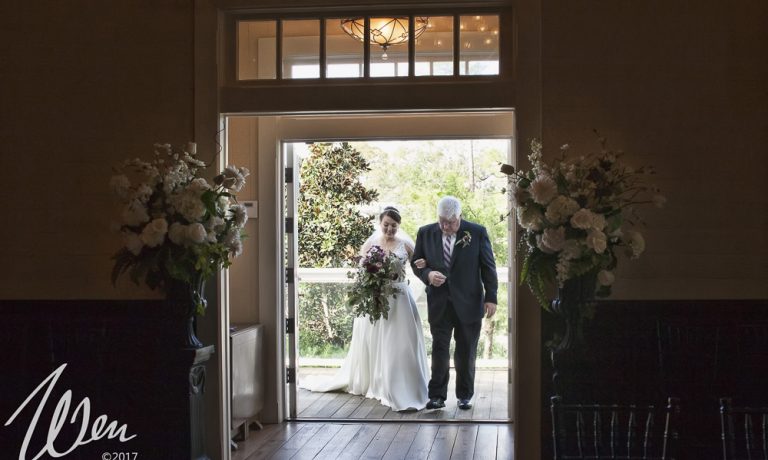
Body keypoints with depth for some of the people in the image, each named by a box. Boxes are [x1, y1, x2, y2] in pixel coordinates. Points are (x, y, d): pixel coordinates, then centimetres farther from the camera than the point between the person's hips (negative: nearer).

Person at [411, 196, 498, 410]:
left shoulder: (477, 232, -4)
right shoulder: (425, 233, 1)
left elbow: (488, 266, -1)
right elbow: (416, 262, 9)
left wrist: (491, 297, -5)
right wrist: (428, 274, -13)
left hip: (469, 303, -1)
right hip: (439, 303, 1)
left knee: (466, 352, 7)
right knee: (439, 350, -1)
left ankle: (465, 395, 19)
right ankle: (437, 395, 6)